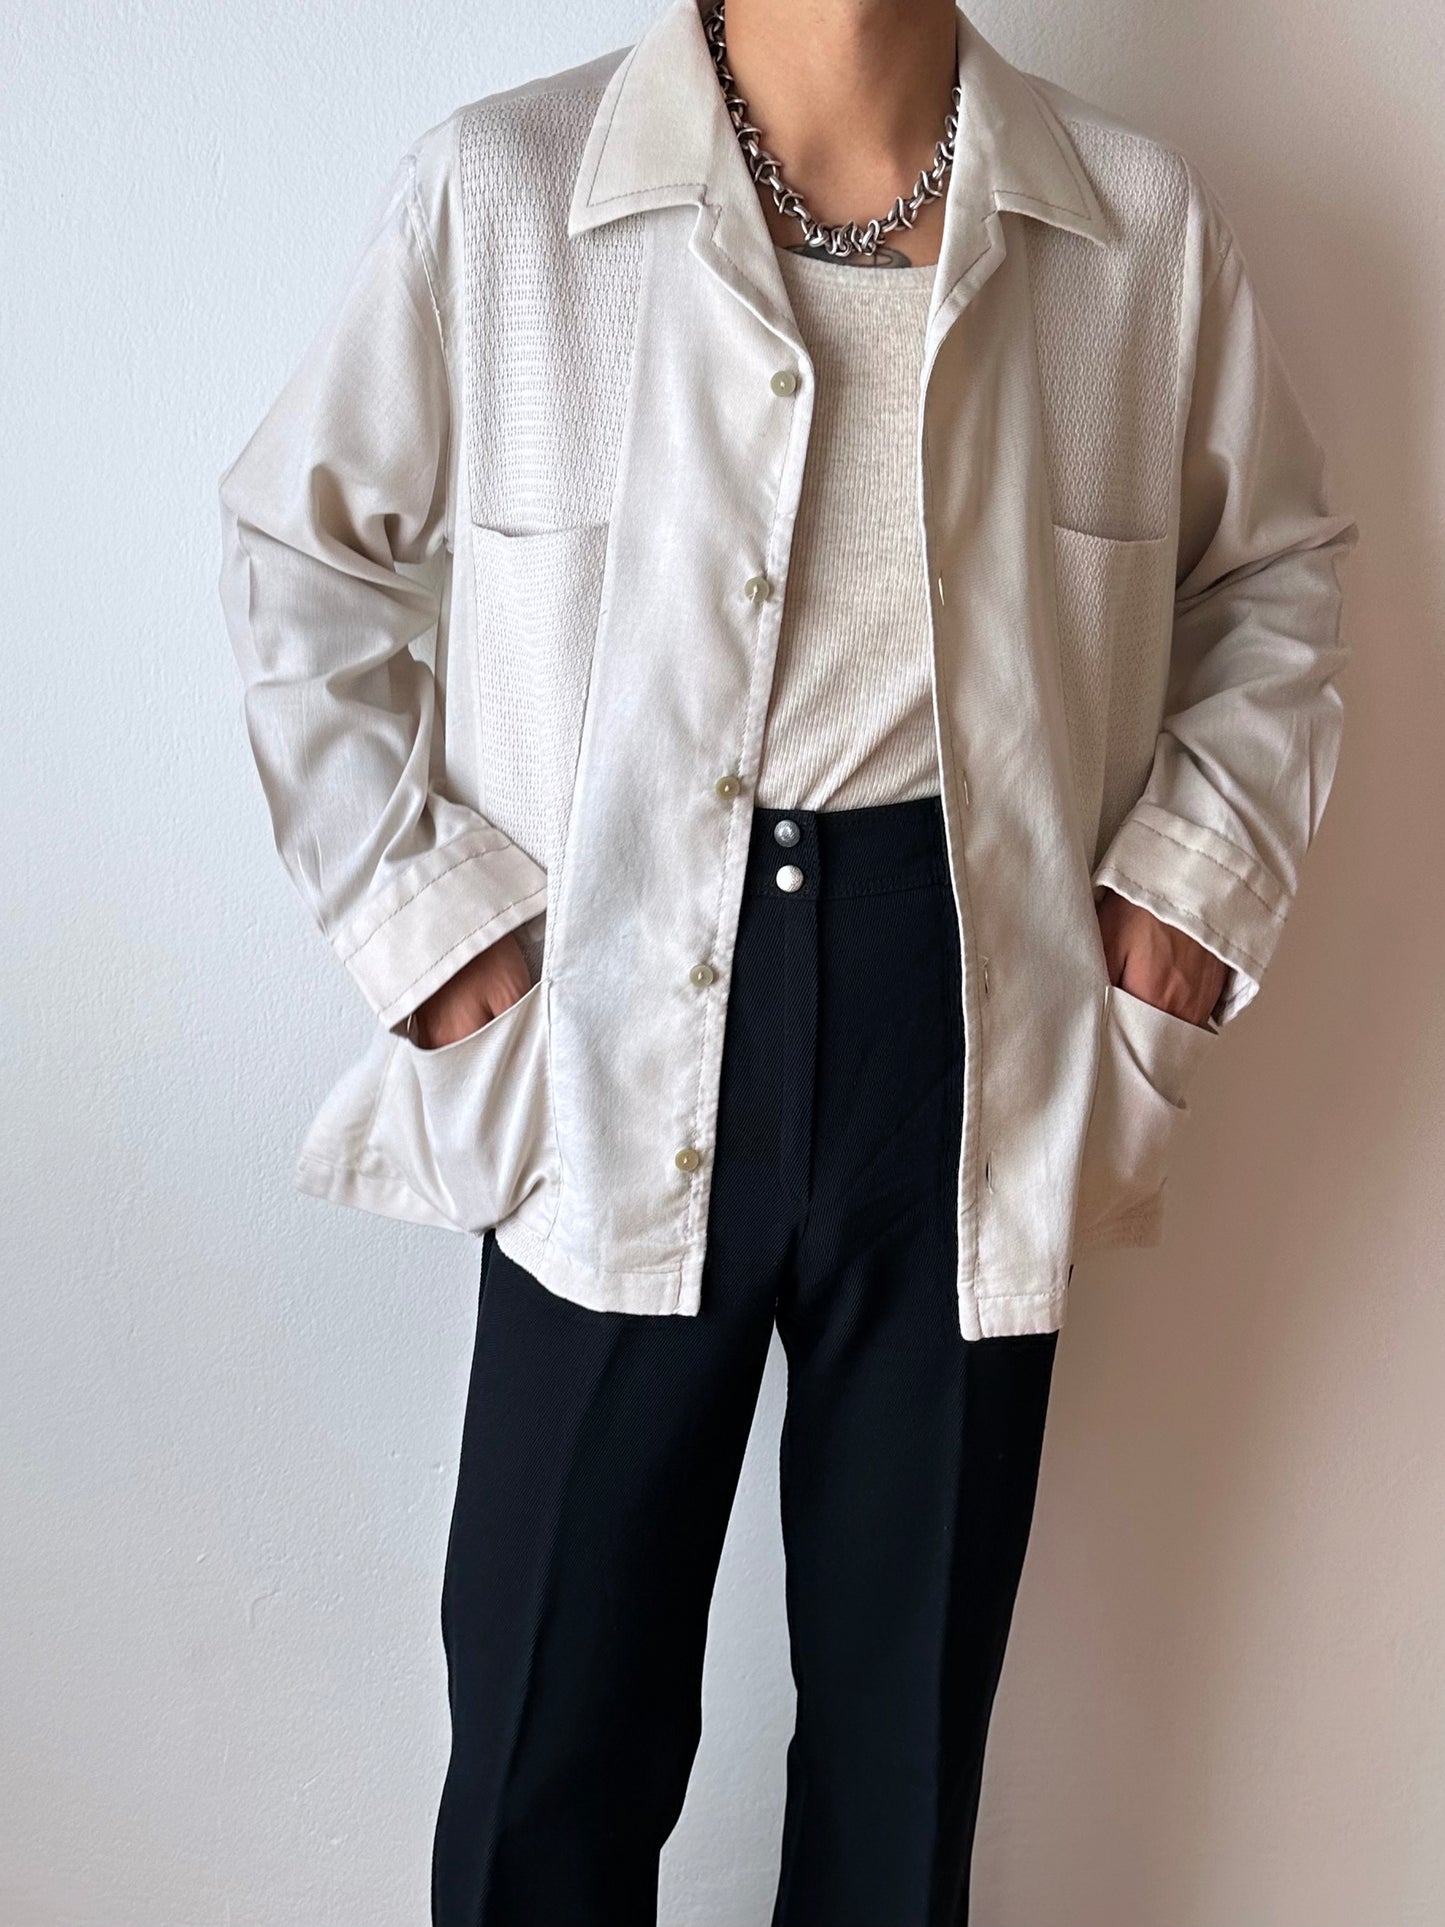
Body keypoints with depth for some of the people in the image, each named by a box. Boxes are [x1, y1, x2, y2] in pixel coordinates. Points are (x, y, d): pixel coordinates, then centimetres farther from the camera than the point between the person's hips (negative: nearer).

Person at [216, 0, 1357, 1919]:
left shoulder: (1141, 221, 4)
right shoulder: (493, 190, -2)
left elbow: (1274, 566, 17)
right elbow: (301, 550, 7)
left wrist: (1200, 873, 4)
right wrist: (417, 898, -2)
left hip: (978, 1026, 2)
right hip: (615, 1025, -1)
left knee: (912, 1707, 17)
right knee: (554, 1724, 10)